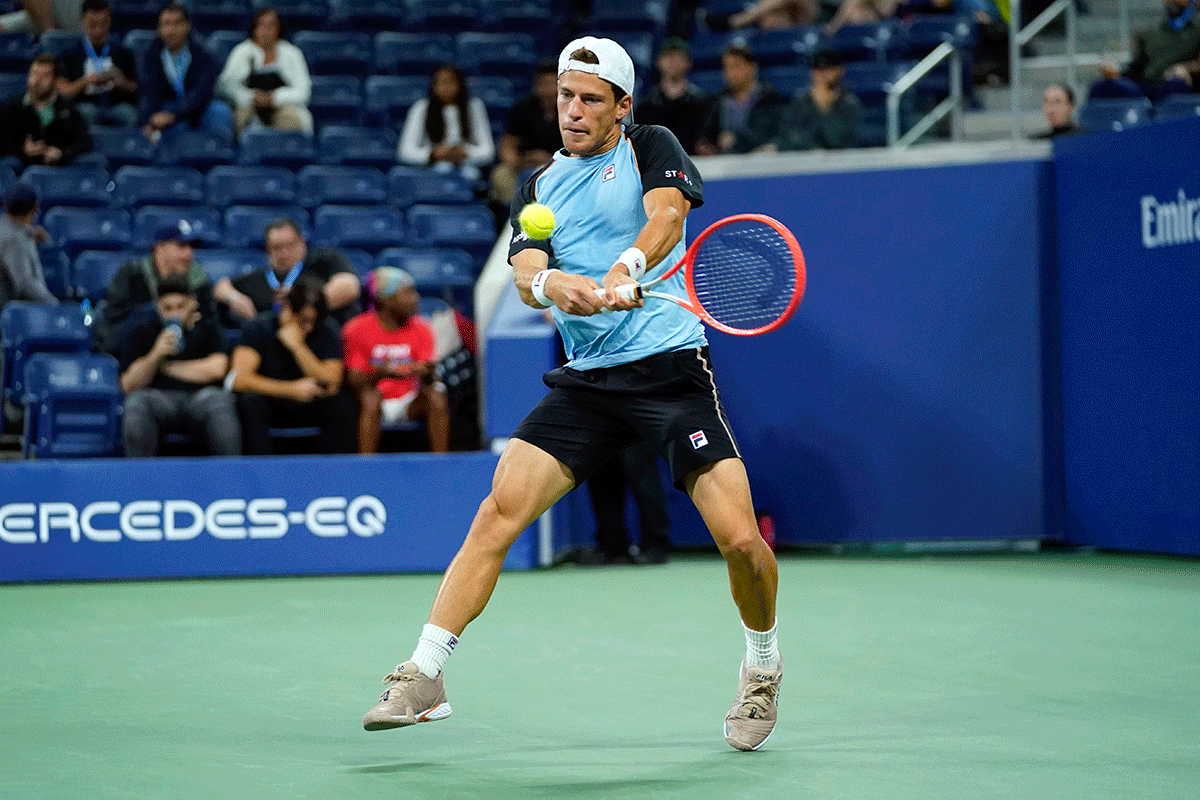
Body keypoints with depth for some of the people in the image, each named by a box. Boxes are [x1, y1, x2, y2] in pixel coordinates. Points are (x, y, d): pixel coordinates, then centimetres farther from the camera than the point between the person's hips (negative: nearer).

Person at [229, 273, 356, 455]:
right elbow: (240, 379, -23)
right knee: (251, 402, -34)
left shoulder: (327, 330, -7)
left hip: (309, 408, 2)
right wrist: (292, 389, -29)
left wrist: (297, 345, -25)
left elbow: (331, 385, -18)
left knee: (343, 404, -26)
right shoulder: (260, 328, -12)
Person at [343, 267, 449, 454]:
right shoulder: (356, 330, -8)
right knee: (370, 397, -35)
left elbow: (428, 379, -5)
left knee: (436, 396, -24)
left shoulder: (421, 329, 1)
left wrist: (425, 373, -31)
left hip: (409, 403, 3)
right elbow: (353, 380, -13)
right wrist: (380, 373, -34)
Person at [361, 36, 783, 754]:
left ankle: (764, 667, 16)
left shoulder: (651, 148, 5)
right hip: (585, 379, 3)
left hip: (671, 366, -3)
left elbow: (666, 214, -15)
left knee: (740, 539, -13)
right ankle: (425, 677, -9)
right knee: (500, 509, -13)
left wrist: (624, 268, -36)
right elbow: (524, 271, 1)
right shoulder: (539, 188, 17)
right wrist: (550, 282, -25)